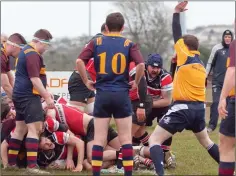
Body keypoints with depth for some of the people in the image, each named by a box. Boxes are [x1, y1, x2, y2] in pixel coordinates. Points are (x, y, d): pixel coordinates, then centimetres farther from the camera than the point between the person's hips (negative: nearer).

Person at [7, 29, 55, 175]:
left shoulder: (27, 51, 18)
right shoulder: (32, 55, -16)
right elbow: (34, 79, -22)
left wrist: (44, 92, 29)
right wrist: (47, 97, -22)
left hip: (21, 95, 11)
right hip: (29, 96, -11)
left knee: (20, 129, 15)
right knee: (34, 129, -15)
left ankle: (11, 163, 20)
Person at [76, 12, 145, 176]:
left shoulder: (96, 42, 4)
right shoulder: (129, 44, 0)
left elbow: (79, 61, -8)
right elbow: (141, 64, -14)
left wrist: (86, 81, 3)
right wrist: (136, 83, 2)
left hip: (102, 94, 1)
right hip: (122, 94, -1)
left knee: (99, 139, 5)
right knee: (126, 139, 5)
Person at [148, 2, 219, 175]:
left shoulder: (186, 57, -6)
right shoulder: (201, 65, 14)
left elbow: (177, 35, -1)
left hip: (183, 107, -8)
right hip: (199, 108, 8)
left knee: (154, 140, -7)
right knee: (206, 141, 28)